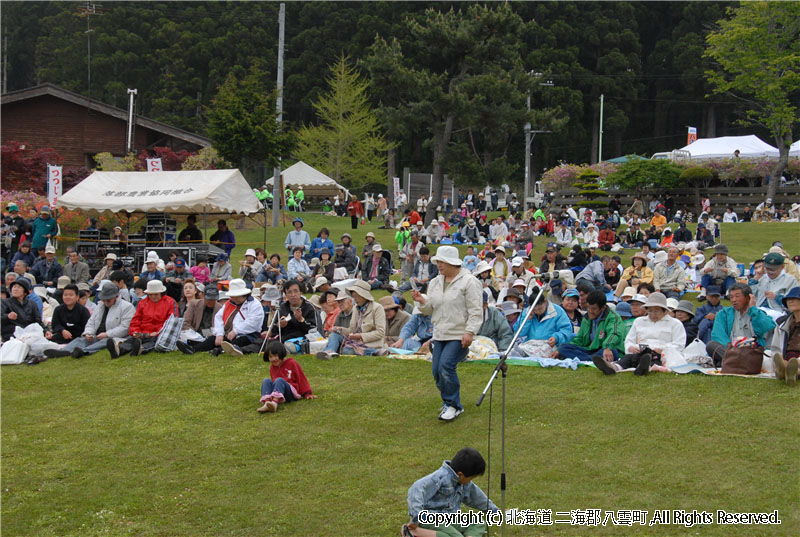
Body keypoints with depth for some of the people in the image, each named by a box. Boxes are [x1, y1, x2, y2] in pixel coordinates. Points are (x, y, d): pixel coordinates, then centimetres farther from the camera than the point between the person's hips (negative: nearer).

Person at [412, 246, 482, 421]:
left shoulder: (468, 282, -7)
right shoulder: (435, 283, 14)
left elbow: (476, 311, -11)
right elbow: (431, 310, 18)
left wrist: (470, 332, -19)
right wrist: (422, 301, -2)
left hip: (459, 336, -7)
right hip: (440, 335, 7)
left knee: (446, 366, -19)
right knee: (437, 371, 4)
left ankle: (453, 405, -5)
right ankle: (449, 402, 22)